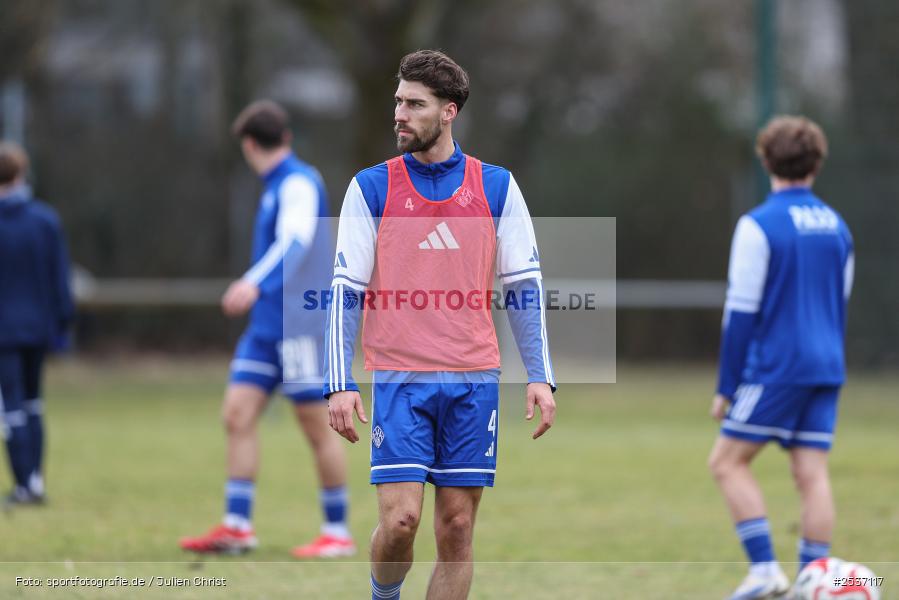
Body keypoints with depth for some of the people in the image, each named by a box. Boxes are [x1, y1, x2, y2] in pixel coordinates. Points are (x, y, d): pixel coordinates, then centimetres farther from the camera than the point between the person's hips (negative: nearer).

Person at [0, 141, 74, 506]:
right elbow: (60, 275, 2)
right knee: (32, 403, 17)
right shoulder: (46, 219, -1)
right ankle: (35, 480, 16)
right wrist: (62, 321, 10)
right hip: (38, 325, 4)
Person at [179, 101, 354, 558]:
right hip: (266, 327, 9)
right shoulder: (276, 186, 16)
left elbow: (296, 241, -29)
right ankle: (237, 527, 0)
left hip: (299, 327, -9)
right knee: (237, 414, 0)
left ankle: (338, 533, 5)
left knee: (316, 426, -3)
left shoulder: (298, 183, -12)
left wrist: (255, 283, -43)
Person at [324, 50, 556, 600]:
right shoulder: (370, 188, 2)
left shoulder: (496, 186, 6)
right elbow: (345, 291, 2)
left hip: (473, 379, 2)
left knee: (458, 526, 1)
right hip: (399, 380, -1)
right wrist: (340, 384, -6)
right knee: (400, 517, -12)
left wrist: (540, 376, 0)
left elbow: (526, 286, 8)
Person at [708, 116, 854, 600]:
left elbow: (741, 312, -10)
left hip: (776, 368, -6)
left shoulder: (759, 226, -8)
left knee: (728, 461, 2)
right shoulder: (837, 227, 12)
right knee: (812, 474, 4)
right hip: (825, 369, 6)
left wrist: (726, 387, -5)